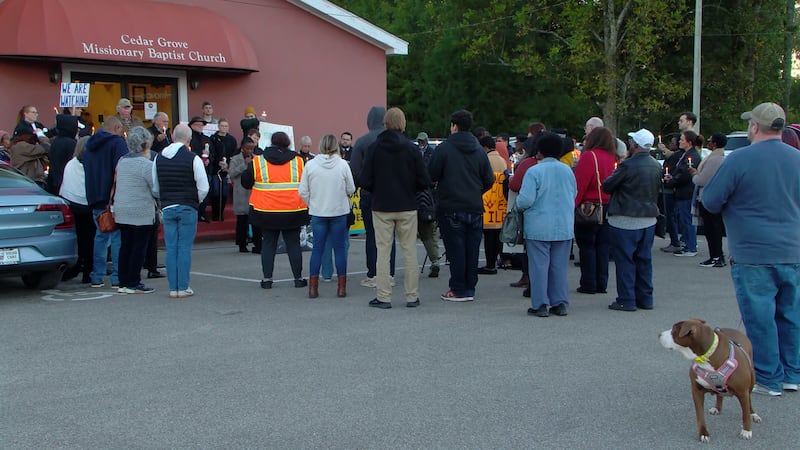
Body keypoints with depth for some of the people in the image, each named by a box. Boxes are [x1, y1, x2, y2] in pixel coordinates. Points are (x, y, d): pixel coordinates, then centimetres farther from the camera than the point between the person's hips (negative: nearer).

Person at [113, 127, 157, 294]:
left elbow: (117, 185, 16)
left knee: (125, 246, 11)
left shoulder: (121, 161, 9)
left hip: (121, 212, 7)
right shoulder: (146, 164, -13)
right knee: (139, 247, 0)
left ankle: (123, 283, 14)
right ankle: (133, 284, 2)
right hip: (142, 213, -7)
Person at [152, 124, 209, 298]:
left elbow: (155, 188, 11)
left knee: (171, 248, 7)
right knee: (185, 248, 1)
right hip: (187, 209, -4)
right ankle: (183, 287, 3)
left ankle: (173, 287, 9)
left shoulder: (159, 158, 5)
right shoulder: (193, 159, -9)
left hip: (167, 208, 4)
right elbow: (204, 188, -9)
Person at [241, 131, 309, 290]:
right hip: (293, 211, 0)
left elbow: (246, 183, 5)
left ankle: (267, 279, 9)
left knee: (268, 243, 11)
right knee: (293, 244, 9)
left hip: (266, 211, 0)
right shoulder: (299, 161, -2)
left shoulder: (257, 162, -2)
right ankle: (298, 278, 13)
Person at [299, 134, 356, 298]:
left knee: (317, 248, 8)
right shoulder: (343, 164, -9)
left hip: (317, 213, 1)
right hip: (339, 212, -1)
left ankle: (313, 287, 7)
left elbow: (303, 191, -3)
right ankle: (342, 287, 9)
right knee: (339, 248, 6)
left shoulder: (310, 164, -6)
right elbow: (351, 189, -2)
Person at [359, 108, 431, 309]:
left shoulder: (375, 148, -6)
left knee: (383, 252, 5)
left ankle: (384, 297, 5)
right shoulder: (411, 148, -5)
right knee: (410, 252, 8)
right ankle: (412, 296, 11)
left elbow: (364, 180, -7)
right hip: (407, 207, 1)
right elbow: (425, 181, -6)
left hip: (382, 207, 0)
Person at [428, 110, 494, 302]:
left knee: (455, 249, 0)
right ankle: (470, 288, 14)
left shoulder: (444, 148, -7)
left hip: (451, 208, -4)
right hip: (475, 208, 4)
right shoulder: (479, 150, 6)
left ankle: (458, 290, 3)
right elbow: (489, 180, 7)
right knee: (472, 250, 9)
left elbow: (431, 175, -7)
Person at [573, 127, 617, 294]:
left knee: (587, 246, 3)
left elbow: (579, 185, -16)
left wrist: (572, 206, -14)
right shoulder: (613, 158, 6)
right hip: (608, 207, 6)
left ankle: (588, 285, 5)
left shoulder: (589, 156, -13)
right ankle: (601, 284, 15)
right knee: (603, 246, 11)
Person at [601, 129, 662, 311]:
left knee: (624, 260, 1)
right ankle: (645, 298, 19)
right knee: (644, 260, 13)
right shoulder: (656, 166, 4)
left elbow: (607, 186, -9)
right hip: (649, 219, 7)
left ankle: (626, 300, 3)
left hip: (625, 220, -6)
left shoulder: (628, 165, -17)